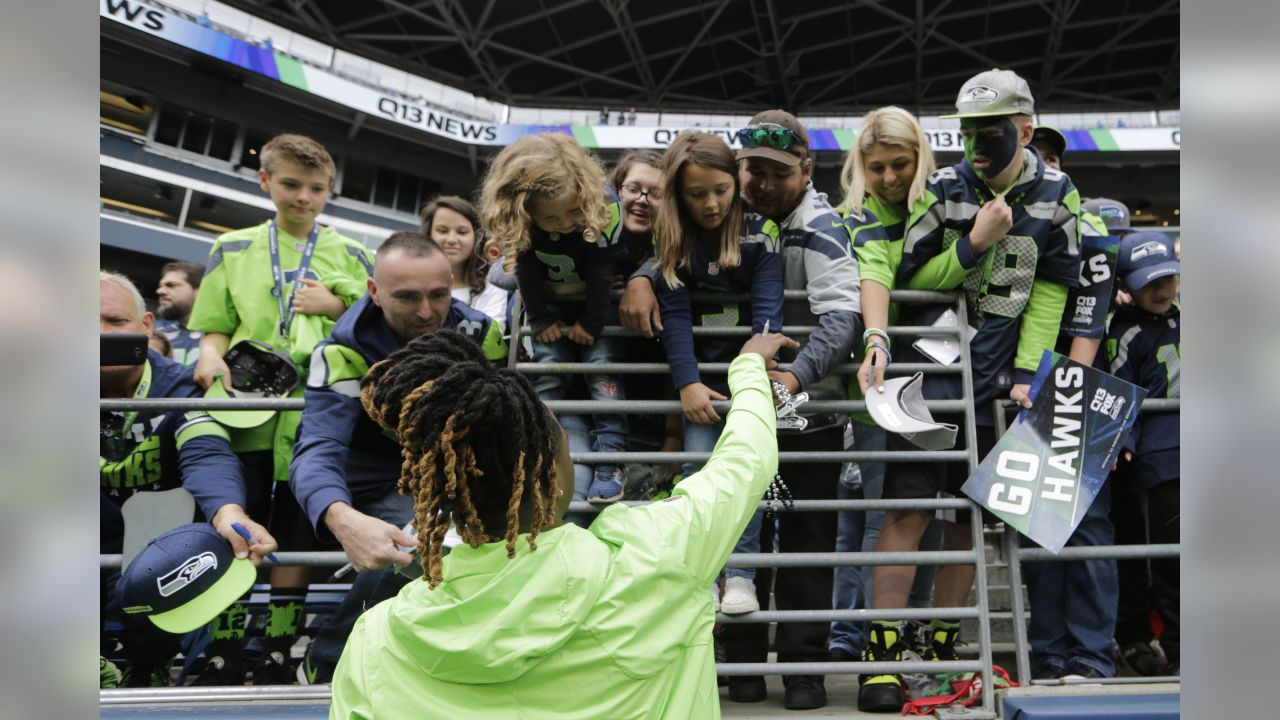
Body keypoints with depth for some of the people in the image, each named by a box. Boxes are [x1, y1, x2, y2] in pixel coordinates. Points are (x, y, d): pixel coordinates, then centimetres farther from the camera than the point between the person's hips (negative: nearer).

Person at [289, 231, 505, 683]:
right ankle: (327, 666, -10)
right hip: (381, 488, -4)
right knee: (409, 550, -31)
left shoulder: (478, 334, -10)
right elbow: (319, 450, -32)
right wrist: (344, 521, -54)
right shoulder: (344, 351, -20)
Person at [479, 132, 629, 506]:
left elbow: (600, 275, -25)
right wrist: (540, 322, -10)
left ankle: (611, 458, -10)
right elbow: (528, 275, -14)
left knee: (602, 364, -13)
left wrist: (592, 323, -18)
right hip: (554, 306, 2)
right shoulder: (517, 223, -27)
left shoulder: (605, 209, -34)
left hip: (600, 303, -2)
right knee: (546, 370, -6)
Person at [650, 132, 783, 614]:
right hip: (701, 366, 1)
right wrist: (687, 383, -23)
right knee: (697, 461, -14)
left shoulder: (760, 230, -8)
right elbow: (674, 312, -11)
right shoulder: (672, 237, -3)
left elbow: (768, 307, -16)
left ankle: (741, 574, -11)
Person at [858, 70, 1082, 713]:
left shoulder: (1056, 196, 4)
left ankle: (941, 647, 23)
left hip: (995, 377, 2)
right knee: (908, 507, -8)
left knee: (968, 516, 9)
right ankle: (882, 654, -2)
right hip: (930, 368, -2)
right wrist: (974, 243, -13)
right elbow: (909, 280, -1)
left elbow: (1049, 294, 4)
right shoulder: (943, 189, 0)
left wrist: (1026, 374, -5)